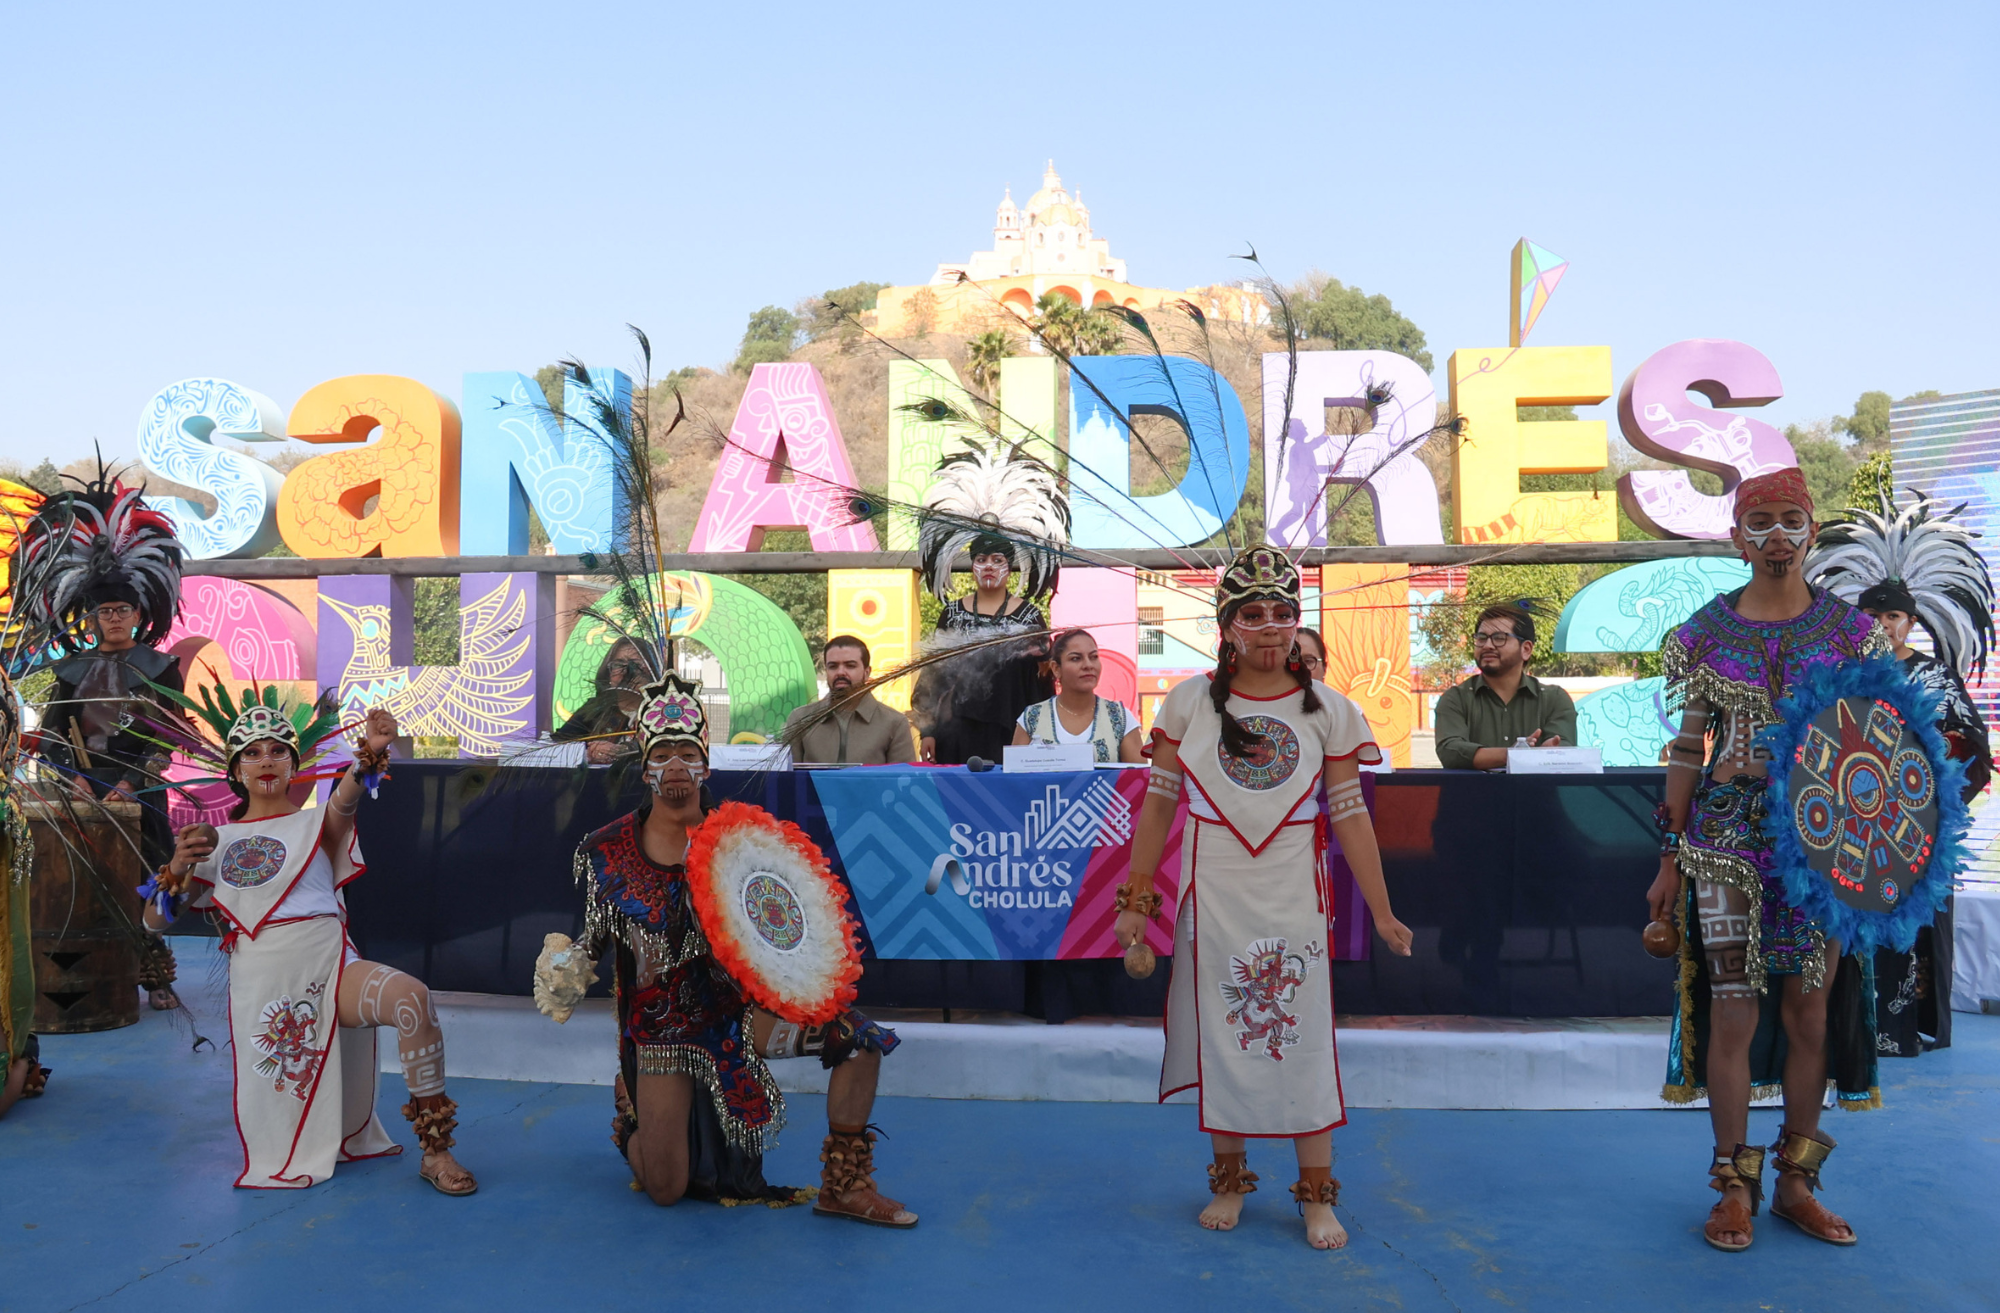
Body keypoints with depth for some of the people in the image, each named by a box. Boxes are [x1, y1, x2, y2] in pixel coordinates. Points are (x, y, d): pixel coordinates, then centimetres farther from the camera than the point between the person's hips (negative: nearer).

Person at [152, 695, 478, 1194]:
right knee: (284, 1132, 8)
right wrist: (180, 864, -10)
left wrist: (369, 754, -44)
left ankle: (435, 1152, -24)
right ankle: (319, 1140, 48)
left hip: (330, 971, -3)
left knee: (411, 996, -34)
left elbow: (345, 801, -21)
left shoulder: (317, 823, 4)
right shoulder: (219, 840, 11)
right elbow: (155, 919, 10)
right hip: (261, 987, 3)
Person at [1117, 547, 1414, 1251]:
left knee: (1301, 1034, 1)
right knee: (1220, 1032, 8)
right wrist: (1135, 900, 2)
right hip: (1212, 897, 1)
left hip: (1292, 897, 0)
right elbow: (1158, 803, 3)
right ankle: (1229, 1178, 25)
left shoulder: (1327, 710, 0)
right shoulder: (1190, 701, 0)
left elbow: (1351, 815, 1)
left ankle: (1317, 1193, 15)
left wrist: (1382, 912, -1)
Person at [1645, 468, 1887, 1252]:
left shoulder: (1851, 632, 4)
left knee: (1812, 1012, 8)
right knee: (1733, 1011, -1)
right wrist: (1669, 859, 2)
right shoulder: (1704, 635, 1)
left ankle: (1796, 1183, 23)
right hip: (1729, 841, -1)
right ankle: (1736, 1186, 13)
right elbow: (1687, 752, 4)